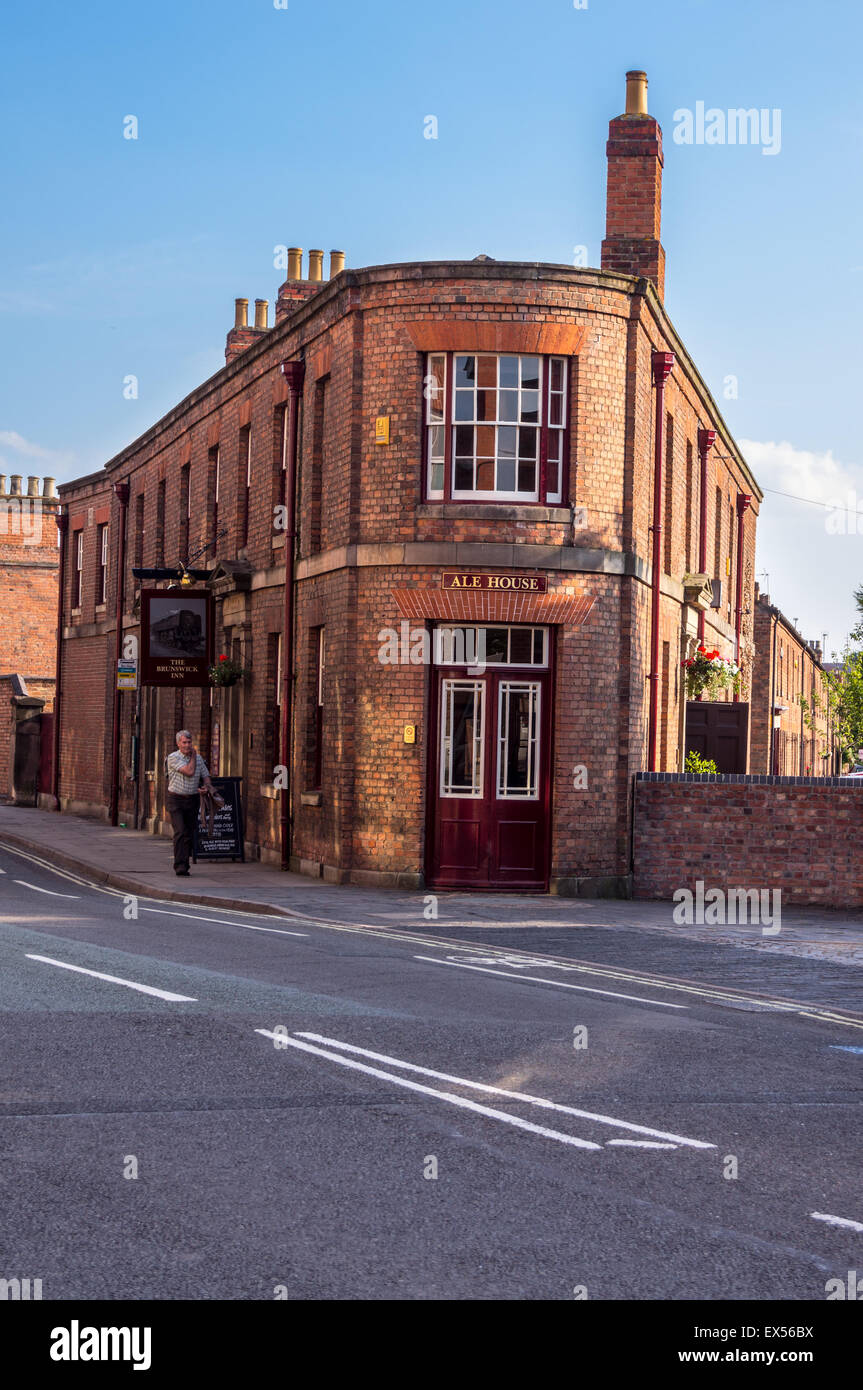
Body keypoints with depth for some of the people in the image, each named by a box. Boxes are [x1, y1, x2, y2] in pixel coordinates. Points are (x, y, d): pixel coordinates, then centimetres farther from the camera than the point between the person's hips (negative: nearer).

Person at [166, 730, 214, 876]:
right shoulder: (173, 758, -10)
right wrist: (193, 756, -6)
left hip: (192, 799, 5)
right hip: (176, 799, -5)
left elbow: (205, 776, 12)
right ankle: (180, 867, -19)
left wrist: (208, 786, -10)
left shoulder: (198, 758, 7)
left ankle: (183, 865, 15)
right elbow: (189, 772, -20)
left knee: (190, 835, 5)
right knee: (180, 832, -16)